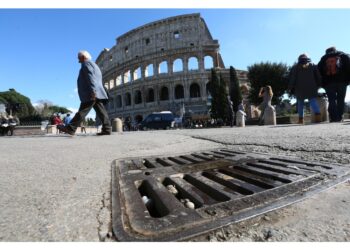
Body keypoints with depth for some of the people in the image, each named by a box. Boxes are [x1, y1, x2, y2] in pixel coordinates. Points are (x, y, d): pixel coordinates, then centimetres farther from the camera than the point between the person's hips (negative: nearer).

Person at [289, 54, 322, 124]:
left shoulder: (295, 67, 7)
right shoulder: (313, 65, 13)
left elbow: (292, 79, 0)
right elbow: (318, 77, 10)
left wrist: (291, 88, 2)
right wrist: (318, 86, 13)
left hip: (300, 89, -1)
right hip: (311, 89, 1)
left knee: (300, 104, 4)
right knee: (313, 101, -1)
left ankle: (301, 119, 2)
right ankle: (318, 114, -22)